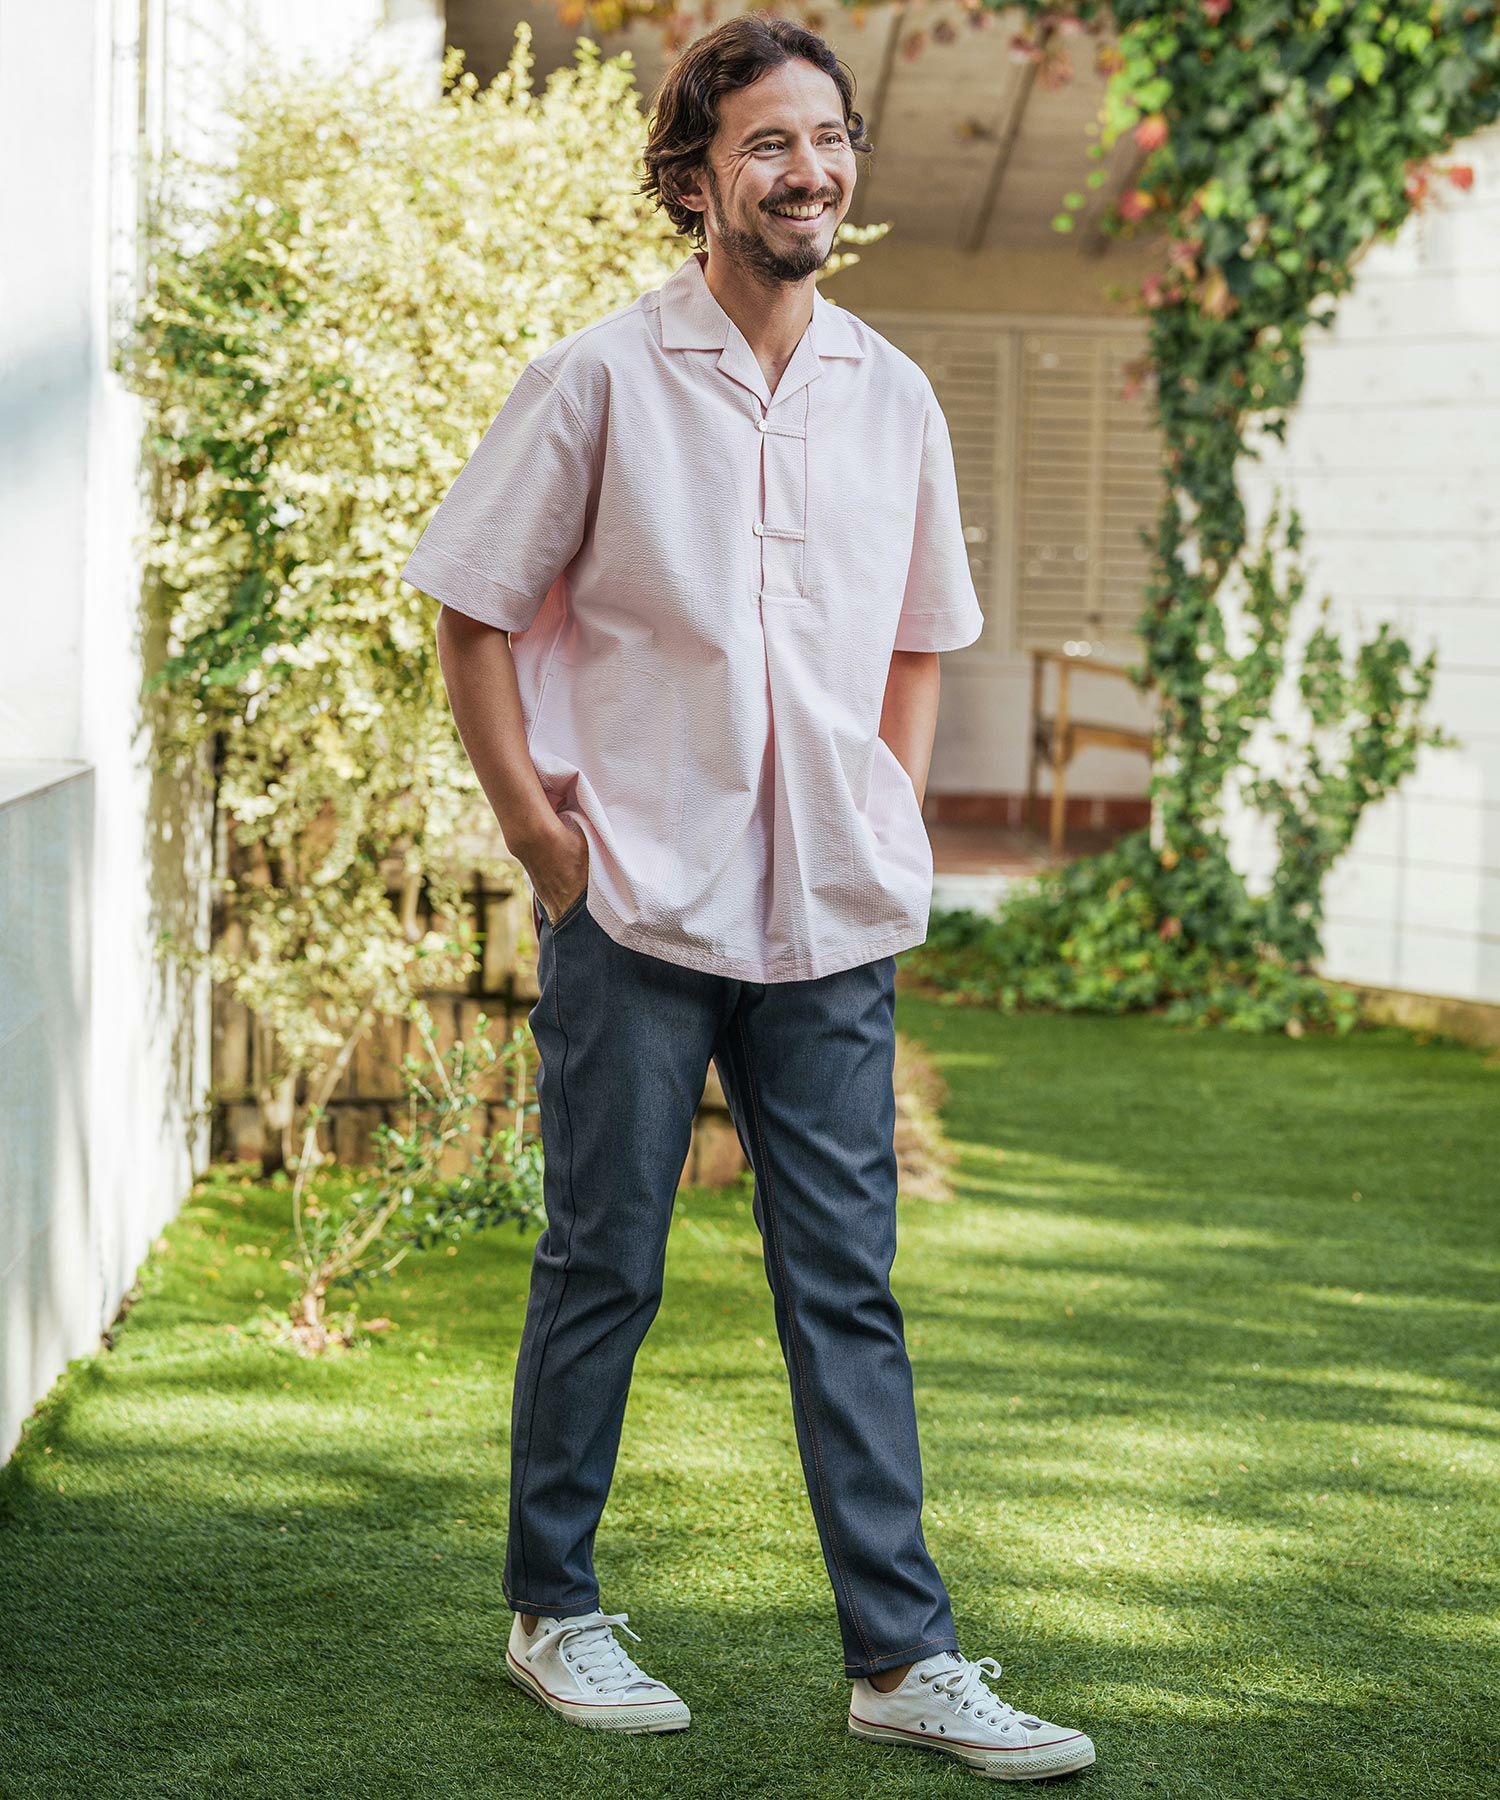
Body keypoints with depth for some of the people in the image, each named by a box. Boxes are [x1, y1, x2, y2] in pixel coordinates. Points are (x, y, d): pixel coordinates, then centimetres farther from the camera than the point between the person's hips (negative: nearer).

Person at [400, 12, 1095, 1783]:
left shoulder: (892, 398, 8)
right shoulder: (597, 381, -4)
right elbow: (475, 613, -1)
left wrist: (890, 824, 10)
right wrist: (545, 841, -6)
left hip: (832, 919, 4)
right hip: (637, 908, -3)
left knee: (848, 1286, 5)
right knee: (602, 1269, 6)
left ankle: (903, 1654, 9)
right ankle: (552, 1608, 22)